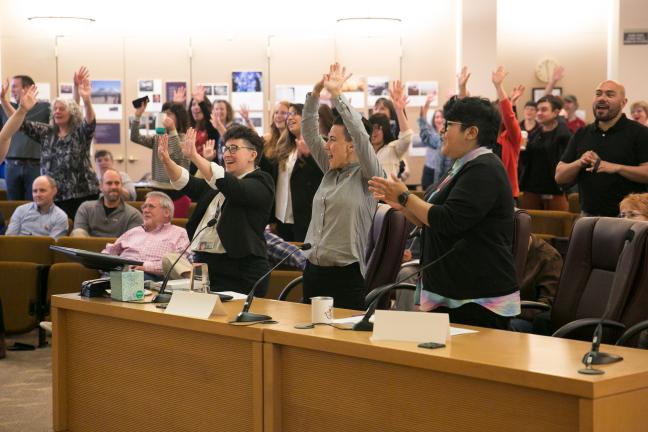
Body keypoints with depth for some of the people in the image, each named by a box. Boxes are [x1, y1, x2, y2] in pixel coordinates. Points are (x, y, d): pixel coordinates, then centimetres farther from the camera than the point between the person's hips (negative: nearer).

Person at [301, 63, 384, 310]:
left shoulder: (367, 175, -5)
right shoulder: (331, 171, 14)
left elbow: (360, 133, -18)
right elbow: (309, 133, 15)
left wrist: (336, 94, -15)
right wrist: (315, 93, 6)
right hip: (314, 269, 7)